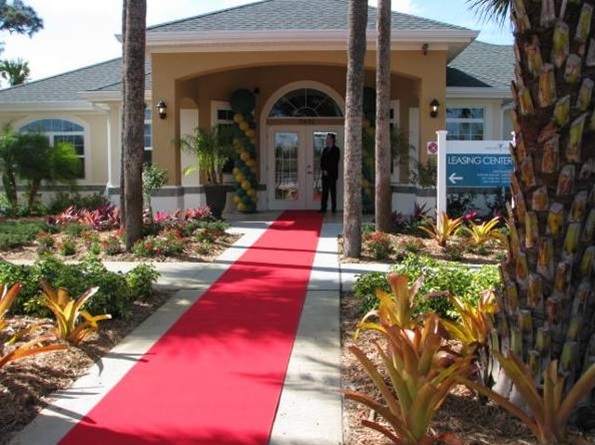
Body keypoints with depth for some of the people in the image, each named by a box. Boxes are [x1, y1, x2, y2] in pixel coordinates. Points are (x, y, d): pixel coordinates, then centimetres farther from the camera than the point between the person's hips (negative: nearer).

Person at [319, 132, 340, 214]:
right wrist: (322, 170, -2)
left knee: (333, 191, -2)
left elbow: (334, 162, -8)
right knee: (324, 191, 2)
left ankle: (333, 208, 0)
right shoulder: (325, 149, 18)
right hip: (325, 173, 5)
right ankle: (323, 208, 1)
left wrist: (327, 171, -10)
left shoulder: (336, 150, -1)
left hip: (332, 174, -5)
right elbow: (322, 160, 14)